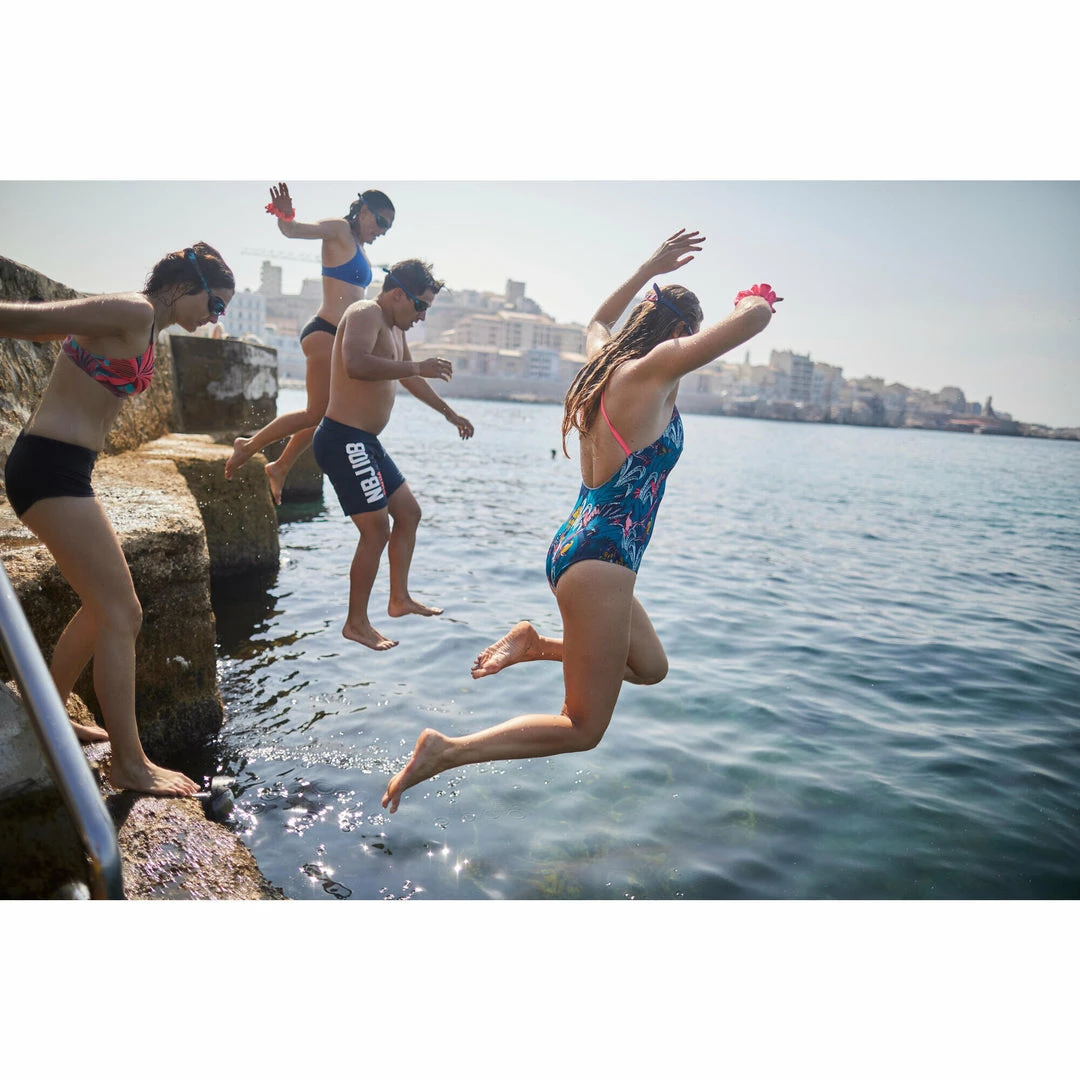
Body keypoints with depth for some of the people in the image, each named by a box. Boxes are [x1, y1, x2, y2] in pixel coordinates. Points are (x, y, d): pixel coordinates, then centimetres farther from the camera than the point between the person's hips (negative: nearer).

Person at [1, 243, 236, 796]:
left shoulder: (140, 324, 15)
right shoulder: (131, 312, -14)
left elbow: (48, 326, 22)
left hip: (60, 469, 10)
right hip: (50, 466, -10)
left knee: (105, 607, 18)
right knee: (121, 615, -7)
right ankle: (130, 763, 1)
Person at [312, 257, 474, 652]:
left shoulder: (394, 328, 19)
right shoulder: (365, 314, -13)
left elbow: (409, 378, 35)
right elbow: (355, 365, -34)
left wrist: (449, 413, 40)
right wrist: (418, 366, -30)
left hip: (365, 442, 11)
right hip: (343, 439, -11)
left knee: (408, 512, 16)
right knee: (377, 529, -7)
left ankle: (400, 598, 28)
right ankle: (356, 623, 6)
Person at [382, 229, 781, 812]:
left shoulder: (606, 361, 12)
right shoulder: (655, 367, -11)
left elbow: (597, 320, 36)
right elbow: (753, 319, -16)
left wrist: (650, 269, 38)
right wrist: (753, 300, 8)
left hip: (574, 546, 10)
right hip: (601, 558, -10)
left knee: (651, 666, 28)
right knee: (583, 728, 2)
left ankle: (535, 643, 19)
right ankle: (446, 750, -3)